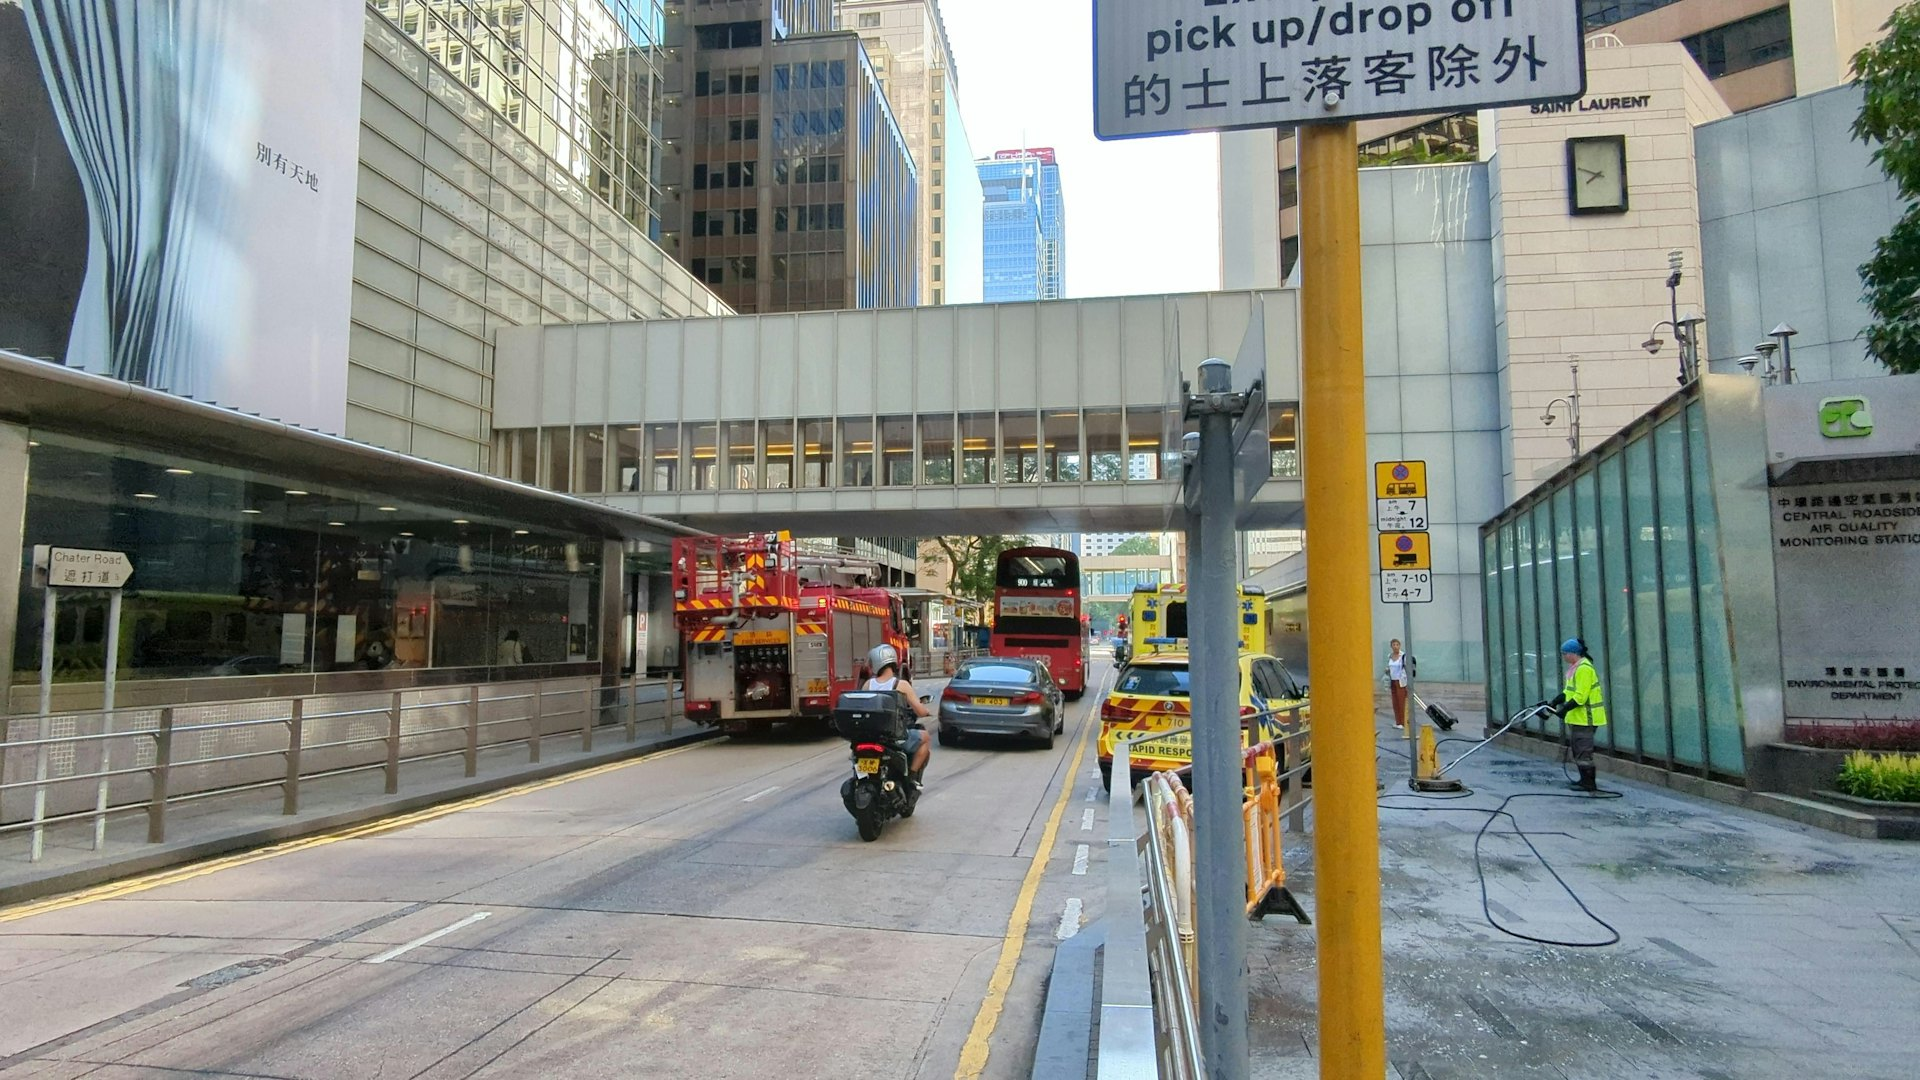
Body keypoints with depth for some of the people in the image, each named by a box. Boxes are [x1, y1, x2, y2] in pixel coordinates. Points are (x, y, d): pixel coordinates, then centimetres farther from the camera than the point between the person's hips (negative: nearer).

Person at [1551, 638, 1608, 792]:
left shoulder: (1584, 668, -18)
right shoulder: (1575, 667, 14)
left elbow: (1580, 696, -24)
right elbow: (1568, 691, 19)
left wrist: (1565, 708, -24)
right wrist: (1556, 702, 9)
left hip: (1585, 717, -11)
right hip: (1577, 717, 11)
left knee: (1583, 750, -7)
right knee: (1577, 748, 16)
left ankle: (1589, 783, -3)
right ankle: (1585, 779, 24)